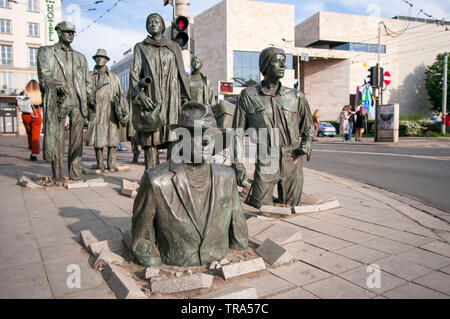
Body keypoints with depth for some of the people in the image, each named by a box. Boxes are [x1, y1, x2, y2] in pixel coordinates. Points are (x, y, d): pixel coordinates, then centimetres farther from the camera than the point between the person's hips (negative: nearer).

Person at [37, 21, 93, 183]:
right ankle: (57, 178, 3)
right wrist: (57, 84, -20)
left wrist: (90, 97, 7)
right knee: (56, 139, -4)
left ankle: (75, 175, 6)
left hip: (78, 103, 3)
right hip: (57, 101, -3)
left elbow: (87, 80, 23)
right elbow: (45, 74, -2)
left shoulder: (80, 57, 24)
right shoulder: (46, 52, 14)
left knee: (77, 139, 1)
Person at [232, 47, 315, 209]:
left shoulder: (296, 96, 8)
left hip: (292, 164, 3)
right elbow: (238, 132, 3)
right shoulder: (248, 95, 3)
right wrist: (238, 165, -2)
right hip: (265, 165, -2)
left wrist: (306, 145, 4)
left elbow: (308, 126, 23)